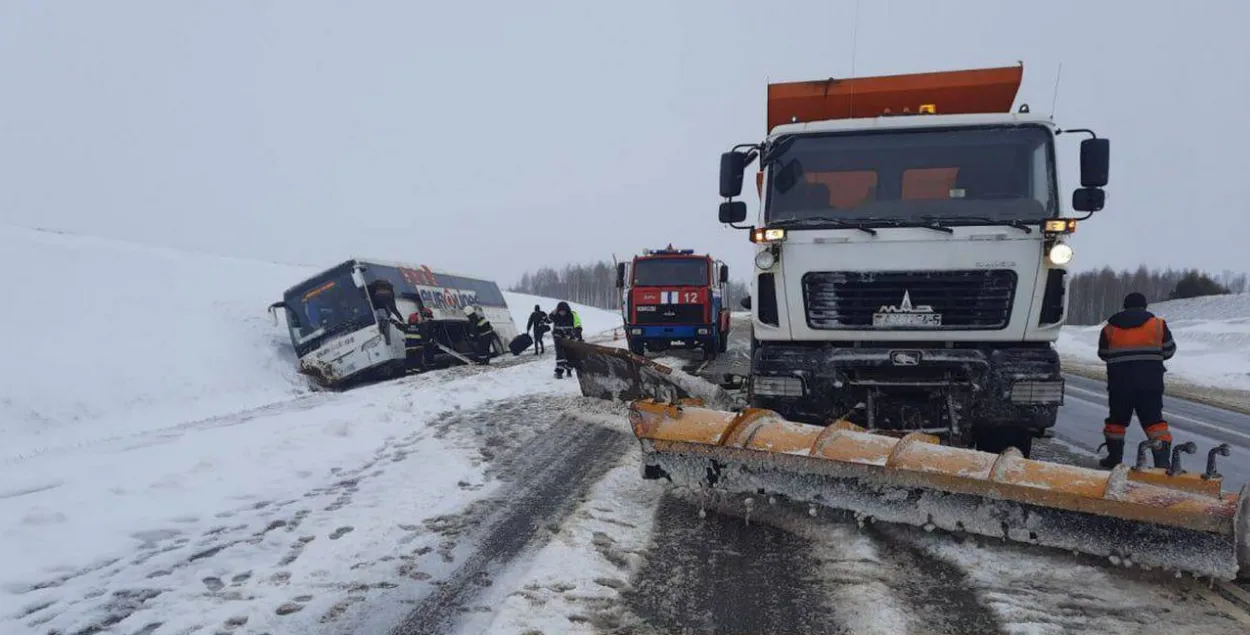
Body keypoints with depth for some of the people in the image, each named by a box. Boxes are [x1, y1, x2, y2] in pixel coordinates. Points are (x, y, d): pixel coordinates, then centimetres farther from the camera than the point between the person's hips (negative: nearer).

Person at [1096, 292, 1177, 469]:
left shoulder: (1110, 327, 6)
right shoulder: (1158, 324, 3)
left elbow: (1103, 354, 12)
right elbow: (1169, 350, 9)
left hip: (1119, 381, 1)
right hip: (1150, 381, -1)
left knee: (1117, 418, 13)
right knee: (1154, 419, 2)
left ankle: (1114, 457, 19)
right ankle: (1162, 460, -7)